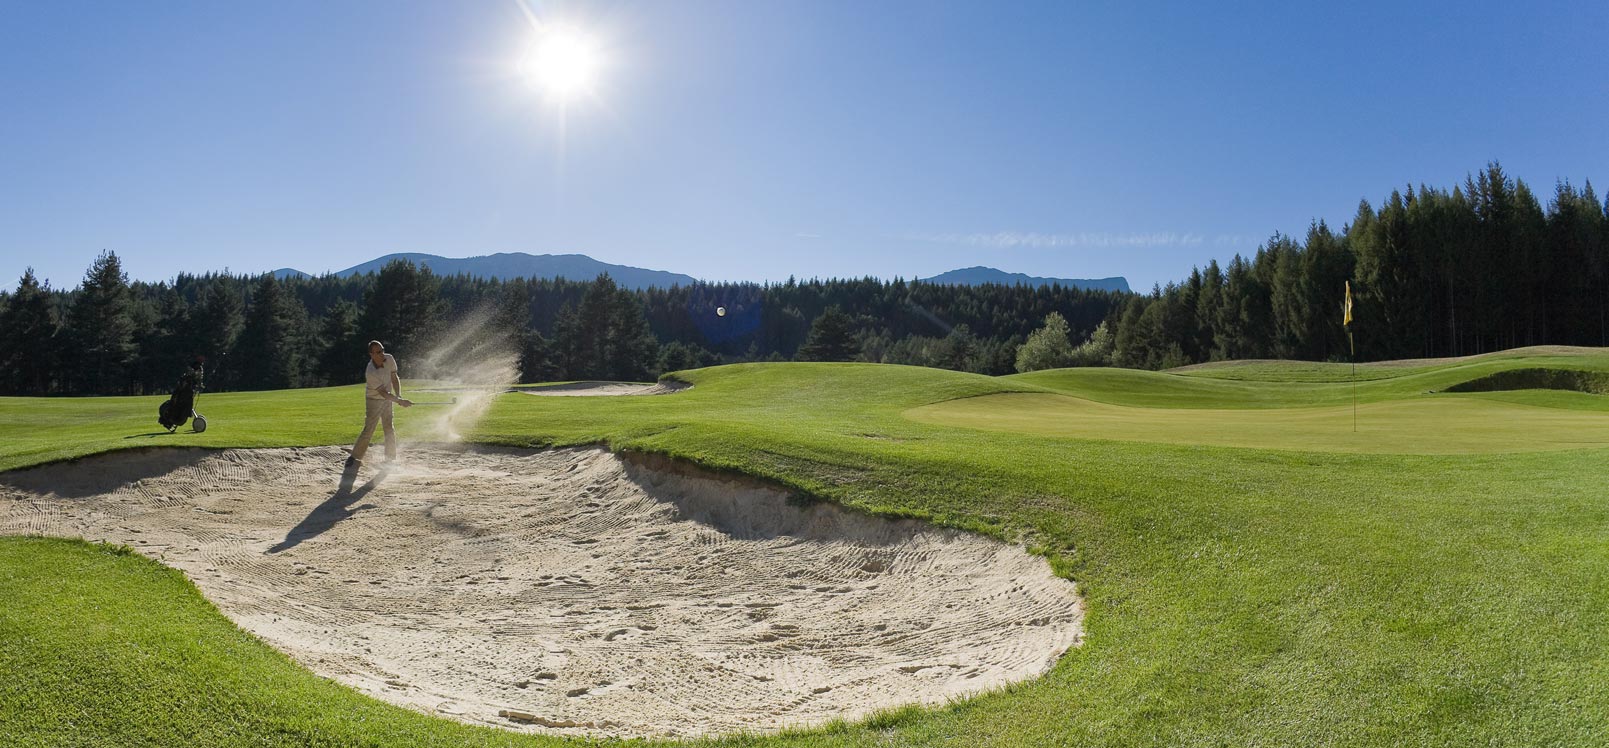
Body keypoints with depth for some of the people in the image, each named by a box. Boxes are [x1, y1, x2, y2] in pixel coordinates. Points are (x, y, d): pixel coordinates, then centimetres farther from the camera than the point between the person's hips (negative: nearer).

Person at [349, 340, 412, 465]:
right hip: (374, 400, -6)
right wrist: (401, 402, -35)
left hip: (387, 399, 6)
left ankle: (390, 458, 17)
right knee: (368, 430, -7)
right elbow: (384, 393, -30)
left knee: (390, 430, 9)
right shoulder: (370, 373, -31)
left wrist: (399, 396, -9)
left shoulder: (389, 359, -13)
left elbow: (394, 378, 0)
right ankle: (355, 457, 6)